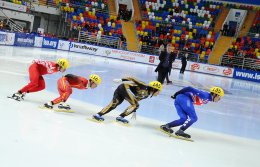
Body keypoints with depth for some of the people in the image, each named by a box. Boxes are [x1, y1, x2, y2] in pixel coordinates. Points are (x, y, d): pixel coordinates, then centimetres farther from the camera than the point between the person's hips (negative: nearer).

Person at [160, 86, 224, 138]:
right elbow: (190, 89, -13)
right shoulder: (205, 95, -10)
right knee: (193, 118, -13)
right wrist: (176, 94, -9)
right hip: (184, 98, -9)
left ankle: (166, 125, -10)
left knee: (184, 119, -1)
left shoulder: (206, 100, 19)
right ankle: (180, 131, -24)